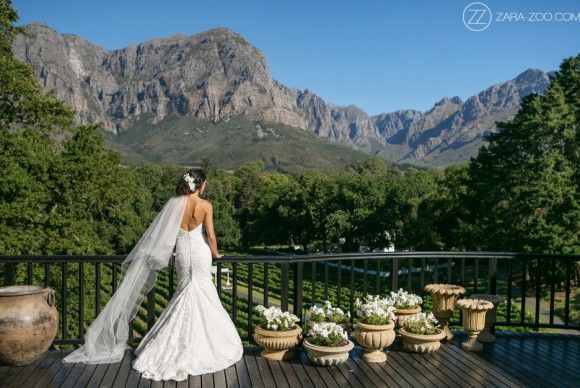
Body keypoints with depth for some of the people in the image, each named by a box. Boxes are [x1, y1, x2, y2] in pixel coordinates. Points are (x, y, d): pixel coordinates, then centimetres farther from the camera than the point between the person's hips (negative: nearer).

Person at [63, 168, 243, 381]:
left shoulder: (175, 203, -4)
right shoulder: (205, 205, -13)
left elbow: (163, 234, 1)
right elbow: (211, 236, -7)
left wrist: (168, 251, 15)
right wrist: (215, 254, 10)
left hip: (182, 253, 3)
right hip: (200, 252, -3)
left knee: (185, 291, 17)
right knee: (203, 296, 7)